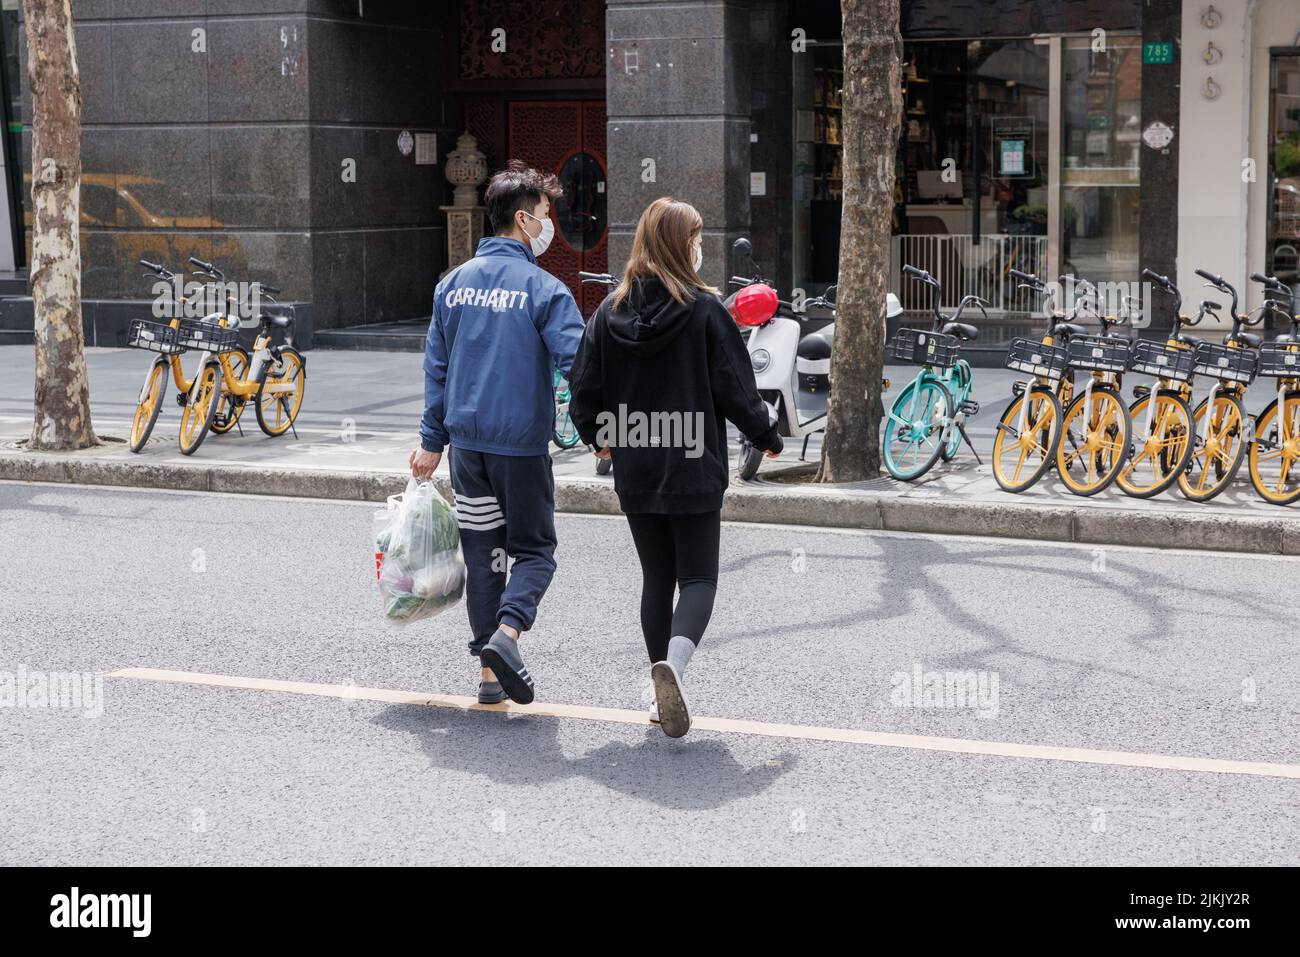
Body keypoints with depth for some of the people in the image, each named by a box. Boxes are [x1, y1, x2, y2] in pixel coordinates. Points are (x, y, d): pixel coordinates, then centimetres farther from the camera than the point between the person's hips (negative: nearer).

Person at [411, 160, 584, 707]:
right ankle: (506, 631, -18)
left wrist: (432, 440, 17)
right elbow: (577, 364, -16)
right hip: (521, 442, -5)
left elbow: (436, 366, 12)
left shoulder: (454, 283, 8)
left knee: (483, 554, 12)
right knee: (534, 548, 8)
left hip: (466, 441, 5)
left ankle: (490, 672, 12)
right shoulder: (544, 289, -9)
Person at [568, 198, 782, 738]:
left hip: (634, 473, 4)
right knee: (698, 577, 3)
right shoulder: (704, 310, -10)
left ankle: (664, 693, 17)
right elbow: (735, 388, -7)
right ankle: (673, 663, -24)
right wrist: (768, 438, 10)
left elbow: (583, 386, 3)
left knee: (656, 579, 15)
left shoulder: (611, 310, 1)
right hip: (693, 471, -4)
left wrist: (596, 436, 23)